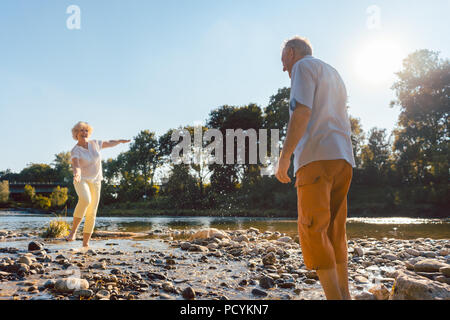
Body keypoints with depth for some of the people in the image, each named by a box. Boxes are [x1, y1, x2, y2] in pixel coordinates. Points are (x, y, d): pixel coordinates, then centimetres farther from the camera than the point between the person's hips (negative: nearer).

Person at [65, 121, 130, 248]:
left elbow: (110, 143, 20)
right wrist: (77, 174, -50)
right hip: (82, 180, -4)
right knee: (85, 200, -36)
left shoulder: (94, 143, 2)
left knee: (91, 213, 0)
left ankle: (85, 244, 7)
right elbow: (76, 166, -30)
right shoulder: (75, 151, -12)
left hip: (95, 182, 4)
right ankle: (73, 230, -21)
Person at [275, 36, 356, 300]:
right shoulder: (334, 74, 29)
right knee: (334, 231, 9)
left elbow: (302, 112, -13)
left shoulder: (304, 66, 4)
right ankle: (344, 294, 8)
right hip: (343, 159, 9)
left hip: (317, 156, -9)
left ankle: (335, 296, -13)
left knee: (312, 229, -9)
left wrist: (285, 156, -15)